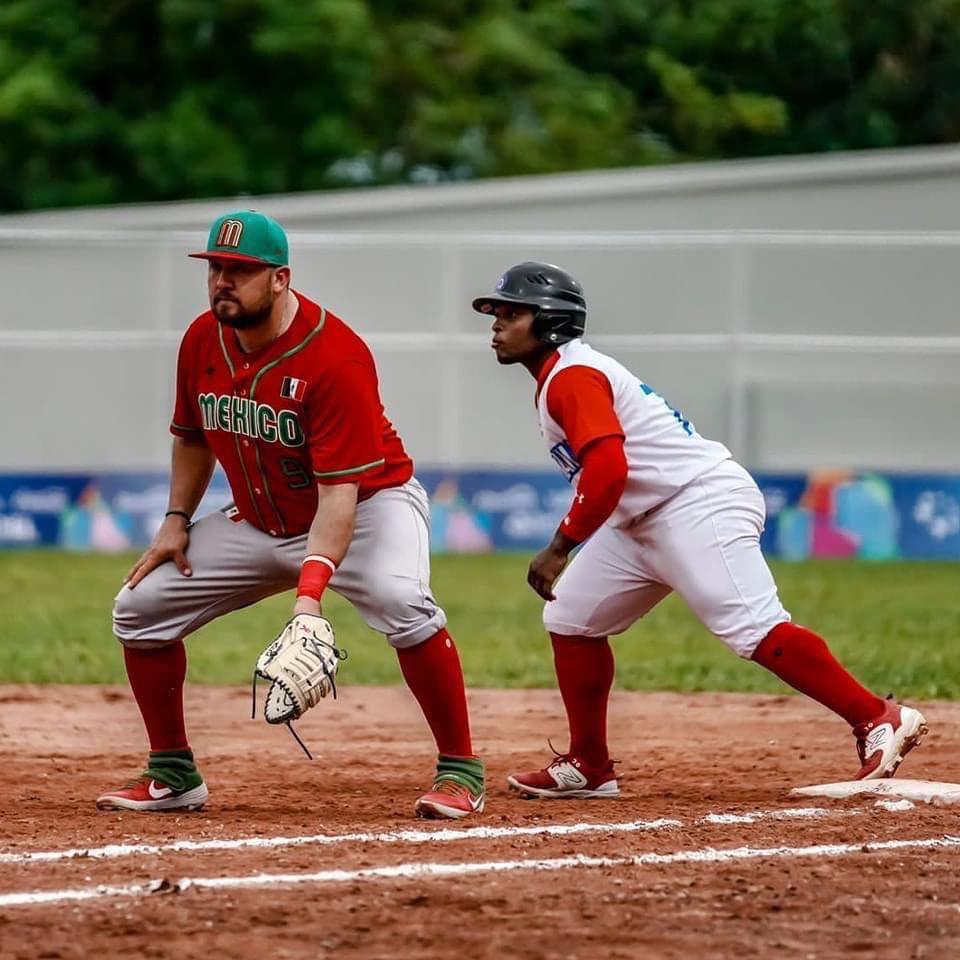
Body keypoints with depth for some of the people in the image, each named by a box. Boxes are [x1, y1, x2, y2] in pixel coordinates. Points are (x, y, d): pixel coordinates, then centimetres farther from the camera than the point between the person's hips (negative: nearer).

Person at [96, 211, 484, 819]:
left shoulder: (336, 358, -29)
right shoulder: (202, 341, -7)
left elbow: (340, 492, -34)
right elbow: (193, 435, 14)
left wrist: (309, 591, -44)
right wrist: (177, 521, 1)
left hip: (367, 504, -7)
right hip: (260, 520, 7)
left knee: (403, 604, -35)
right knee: (141, 606, -1)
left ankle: (460, 770, -21)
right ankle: (173, 774, 14)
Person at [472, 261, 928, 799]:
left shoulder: (572, 377, -13)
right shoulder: (558, 377, 19)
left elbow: (607, 469, -26)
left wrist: (561, 547, -22)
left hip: (700, 506, -11)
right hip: (644, 523, 11)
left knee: (755, 629, -20)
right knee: (571, 616, 11)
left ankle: (879, 721, -20)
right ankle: (589, 769, 16)